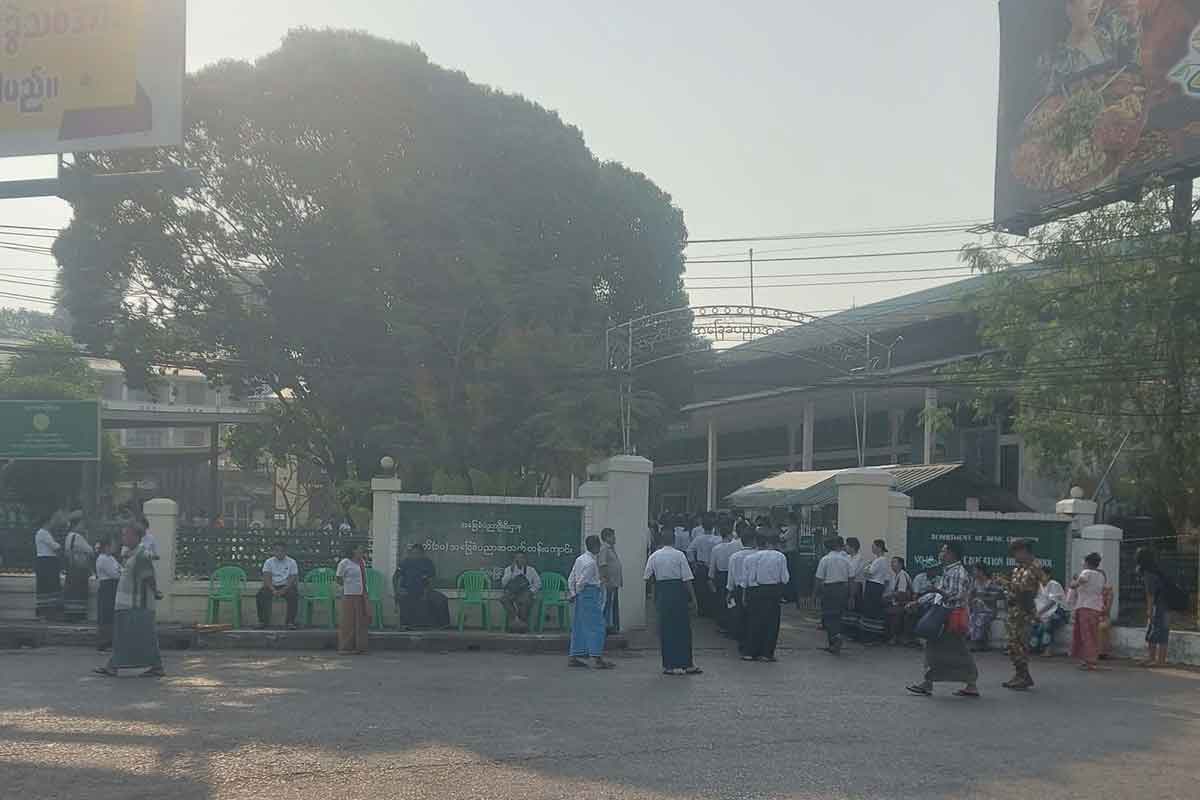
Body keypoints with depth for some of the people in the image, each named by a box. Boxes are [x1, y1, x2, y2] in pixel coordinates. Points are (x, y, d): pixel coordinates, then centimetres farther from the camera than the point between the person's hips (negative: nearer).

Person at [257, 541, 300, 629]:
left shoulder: (291, 562, -2)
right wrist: (273, 590, -28)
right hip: (272, 586, 1)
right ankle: (263, 621, -16)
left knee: (293, 595, -33)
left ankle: (290, 621, -20)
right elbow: (267, 579, -9)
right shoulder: (268, 562, 1)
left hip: (286, 586, -1)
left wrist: (283, 590, -26)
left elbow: (292, 579, -9)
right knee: (261, 594, -29)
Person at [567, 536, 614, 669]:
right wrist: (577, 592, 1)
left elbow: (570, 579, 13)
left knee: (579, 627, 13)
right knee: (596, 626, -5)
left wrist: (573, 594, 10)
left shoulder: (579, 559, 13)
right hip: (590, 594, -9)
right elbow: (582, 581, -16)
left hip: (579, 596, 9)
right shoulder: (591, 562, -15)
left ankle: (573, 657, 16)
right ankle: (597, 658, -7)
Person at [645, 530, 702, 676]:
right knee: (682, 628, 5)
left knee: (665, 630, 7)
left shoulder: (654, 556, 3)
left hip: (662, 593, 2)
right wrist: (692, 597, -2)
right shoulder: (679, 555, -4)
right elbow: (687, 578, -6)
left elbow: (647, 577, 4)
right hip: (678, 592, -2)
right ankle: (686, 664, 7)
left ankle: (669, 665, 9)